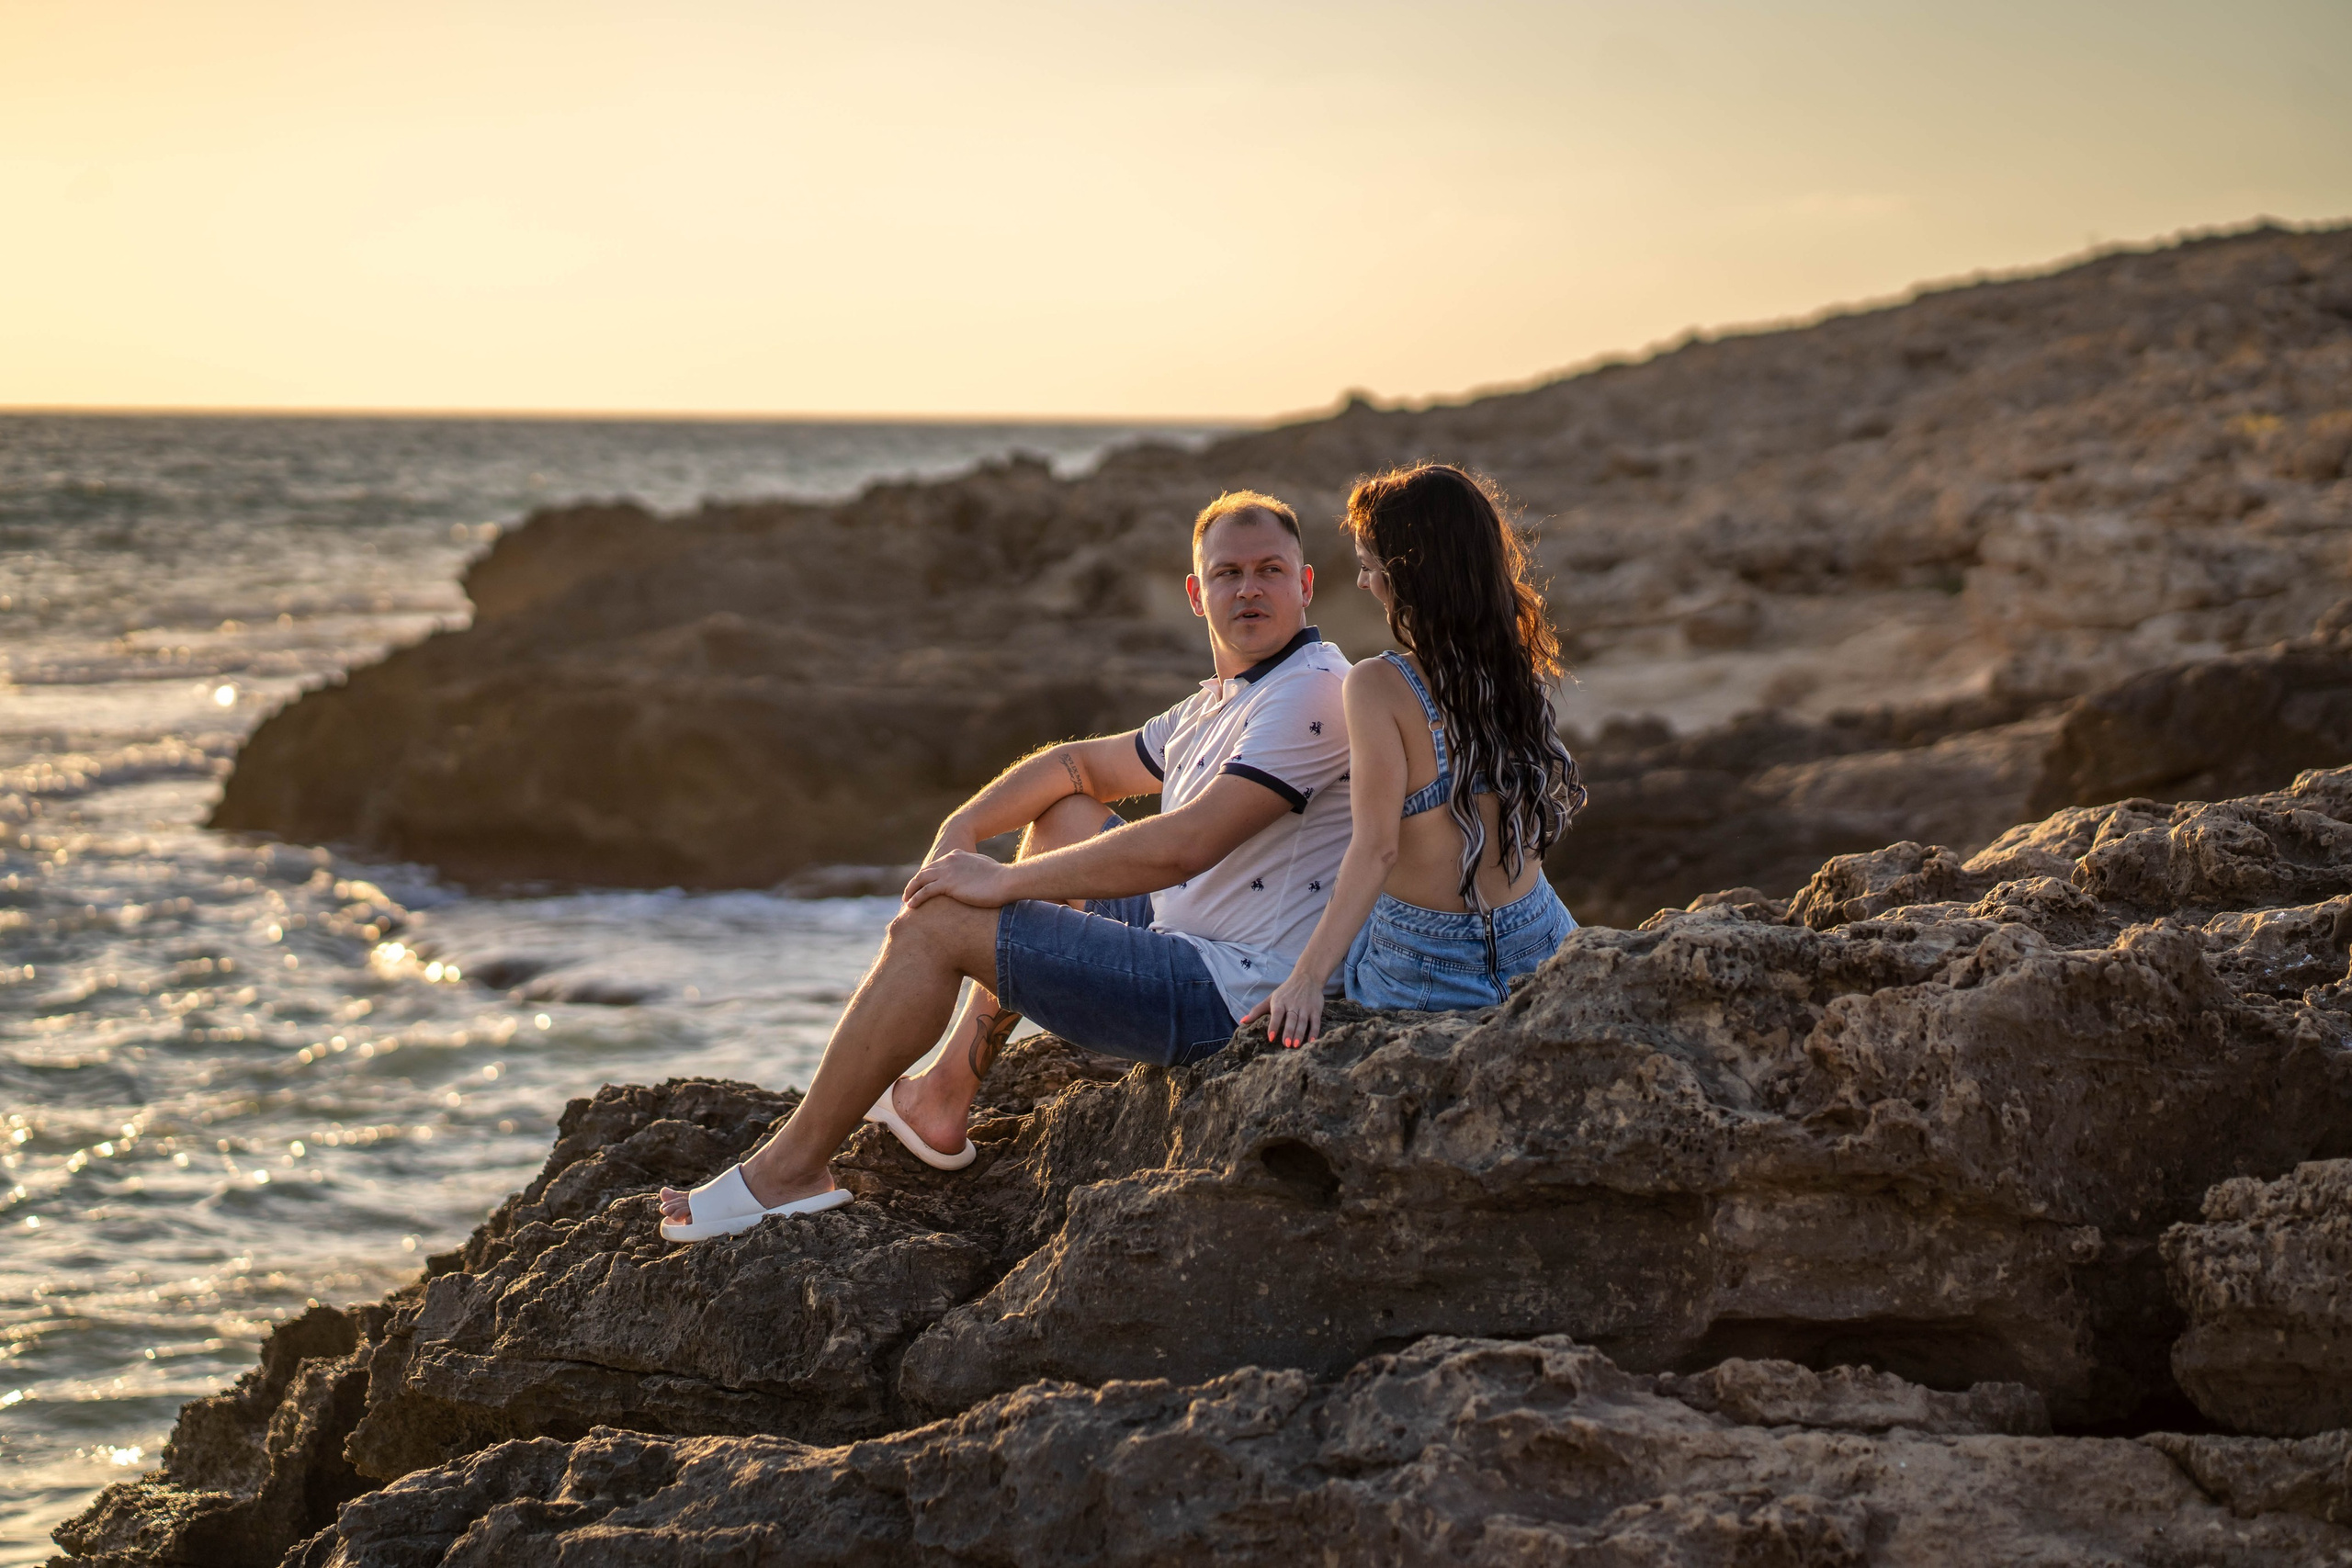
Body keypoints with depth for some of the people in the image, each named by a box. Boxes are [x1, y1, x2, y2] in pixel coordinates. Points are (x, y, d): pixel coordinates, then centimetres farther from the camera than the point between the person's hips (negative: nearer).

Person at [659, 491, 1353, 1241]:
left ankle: (792, 1166, 3)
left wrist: (1002, 881, -17)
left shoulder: (1311, 692, -17)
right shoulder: (1217, 706, 16)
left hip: (1232, 997, -10)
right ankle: (945, 1096, 22)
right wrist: (960, 831, 5)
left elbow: (1183, 847, -26)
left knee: (934, 926, -9)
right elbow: (1080, 764, 25)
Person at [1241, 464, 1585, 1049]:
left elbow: (1375, 849, -26)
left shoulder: (1380, 686, -20)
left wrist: (1306, 979, -30)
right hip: (1540, 944, 6)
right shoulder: (1523, 668, -2)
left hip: (1427, 972, -6)